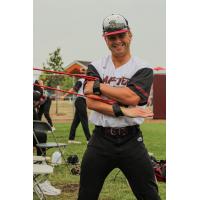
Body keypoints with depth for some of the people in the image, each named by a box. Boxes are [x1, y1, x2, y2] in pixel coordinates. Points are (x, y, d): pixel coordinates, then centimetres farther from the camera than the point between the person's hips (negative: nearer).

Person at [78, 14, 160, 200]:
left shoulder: (143, 69, 1)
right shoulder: (96, 67, 7)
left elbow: (132, 97, -18)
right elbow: (91, 102, -7)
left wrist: (98, 86, -10)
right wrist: (122, 111, -19)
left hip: (131, 141, -2)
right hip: (100, 140, 2)